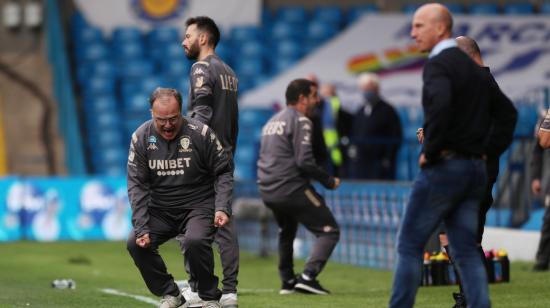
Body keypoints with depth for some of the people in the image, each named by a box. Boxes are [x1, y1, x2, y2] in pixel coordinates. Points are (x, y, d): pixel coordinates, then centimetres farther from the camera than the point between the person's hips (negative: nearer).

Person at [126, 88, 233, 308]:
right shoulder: (141, 138, -5)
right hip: (160, 210, 4)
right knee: (136, 243, -18)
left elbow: (224, 172, -3)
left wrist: (222, 208, -18)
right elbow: (137, 185, -6)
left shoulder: (200, 133, -12)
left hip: (198, 206, -4)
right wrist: (141, 227, -15)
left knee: (195, 241, -32)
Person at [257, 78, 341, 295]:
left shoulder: (272, 121, 19)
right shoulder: (300, 121, -8)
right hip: (291, 189, -9)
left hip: (267, 192, 9)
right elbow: (304, 161, -18)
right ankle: (308, 277, -18)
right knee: (329, 231, -4)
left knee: (286, 231, 31)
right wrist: (329, 181, -7)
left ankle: (288, 281, 30)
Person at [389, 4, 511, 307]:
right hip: (476, 169, 8)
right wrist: (483, 149, 15)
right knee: (467, 251, 8)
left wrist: (430, 151, -20)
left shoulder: (437, 65, -11)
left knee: (409, 245, 2)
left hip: (442, 168, -8)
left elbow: (440, 103, -31)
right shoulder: (476, 67, 15)